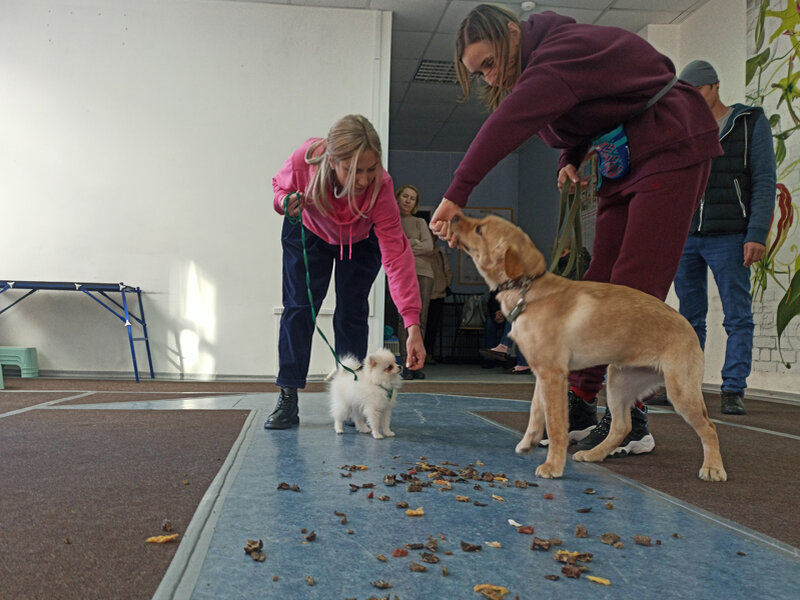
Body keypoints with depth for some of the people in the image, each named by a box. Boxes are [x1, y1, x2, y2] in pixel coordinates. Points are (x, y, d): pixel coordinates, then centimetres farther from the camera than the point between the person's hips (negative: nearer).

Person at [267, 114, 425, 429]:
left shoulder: (380, 186, -39)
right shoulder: (302, 162, -37)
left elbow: (396, 255, -41)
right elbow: (280, 185, -10)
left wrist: (413, 324, -47)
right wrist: (285, 202, -37)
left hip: (360, 241, -1)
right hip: (308, 232, 1)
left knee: (352, 313, -6)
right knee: (298, 307, -5)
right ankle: (287, 400, 0)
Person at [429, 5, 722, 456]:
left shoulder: (564, 50, -23)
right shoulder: (540, 67, 7)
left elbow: (509, 122, -38)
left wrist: (458, 193, -44)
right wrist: (570, 161, 2)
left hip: (672, 151, -9)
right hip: (622, 163, 9)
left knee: (636, 287, -14)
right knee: (599, 283, 3)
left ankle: (631, 423, -8)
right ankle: (580, 410, 8)